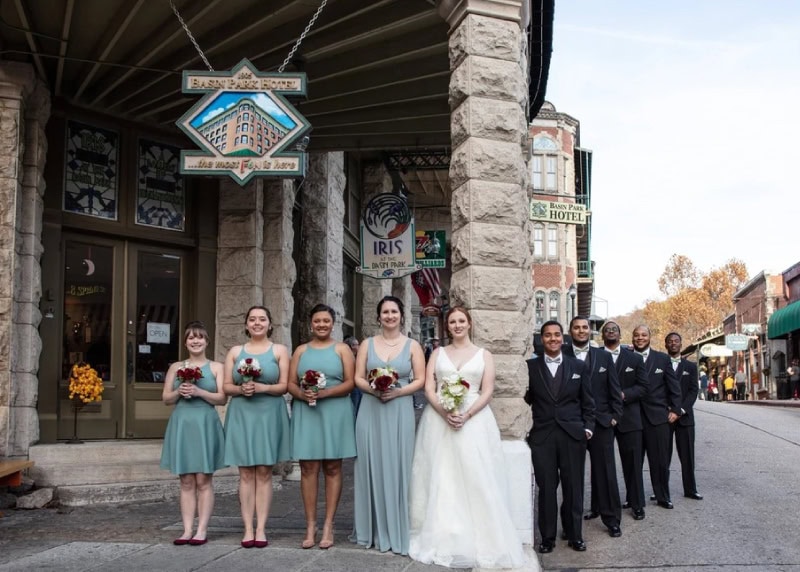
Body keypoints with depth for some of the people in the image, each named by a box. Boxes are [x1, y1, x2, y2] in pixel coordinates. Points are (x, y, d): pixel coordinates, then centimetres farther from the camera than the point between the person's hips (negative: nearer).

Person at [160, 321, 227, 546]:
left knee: (203, 480, -3)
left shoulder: (216, 367, 6)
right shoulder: (176, 367, 13)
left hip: (205, 425, -2)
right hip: (181, 425, 3)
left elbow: (222, 398, -2)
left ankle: (202, 530, 1)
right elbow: (166, 398, 11)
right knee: (186, 482, 4)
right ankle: (187, 530, 6)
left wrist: (199, 392, -15)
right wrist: (179, 392, -8)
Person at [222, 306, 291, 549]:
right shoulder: (235, 351, 11)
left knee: (264, 472, -1)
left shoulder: (279, 350, 6)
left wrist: (261, 387, -16)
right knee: (245, 473, 0)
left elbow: (284, 386, -1)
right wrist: (241, 389, -13)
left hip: (269, 415, -1)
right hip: (241, 415, 1)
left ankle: (261, 529, 2)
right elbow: (226, 386, 7)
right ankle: (248, 529, 2)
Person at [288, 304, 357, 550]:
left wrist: (324, 393, -16)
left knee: (332, 467, 0)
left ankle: (328, 525, 4)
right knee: (308, 468, -1)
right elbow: (290, 383, 8)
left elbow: (350, 383, -3)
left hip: (334, 413, -2)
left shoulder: (342, 349, 7)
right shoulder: (301, 350, 14)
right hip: (306, 414, 2)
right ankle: (310, 525, 3)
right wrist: (302, 394, -13)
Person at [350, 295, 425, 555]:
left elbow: (420, 380, 0)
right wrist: (373, 389, -14)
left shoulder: (412, 346, 5)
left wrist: (397, 391, -14)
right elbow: (358, 378, 5)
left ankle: (397, 532, 7)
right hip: (370, 411, 1)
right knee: (371, 467, 2)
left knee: (397, 468, -1)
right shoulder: (367, 344, 9)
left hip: (399, 412, -1)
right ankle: (372, 530, 12)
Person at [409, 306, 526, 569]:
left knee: (475, 480, -6)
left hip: (474, 421, -1)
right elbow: (429, 388, 3)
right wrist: (444, 411, -14)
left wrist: (467, 415, -14)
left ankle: (477, 542, 0)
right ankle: (441, 540, 6)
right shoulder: (438, 353, 13)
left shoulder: (484, 355, 9)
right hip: (439, 421, 1)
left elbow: (487, 392, 1)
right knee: (439, 480, 0)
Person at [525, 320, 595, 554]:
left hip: (572, 434, 1)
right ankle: (548, 537, 16)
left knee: (573, 487, 7)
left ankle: (574, 535, 21)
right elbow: (526, 399, 3)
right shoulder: (531, 367, 3)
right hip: (542, 436, -1)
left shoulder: (579, 366, 7)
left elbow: (588, 402, 10)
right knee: (546, 488, 4)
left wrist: (588, 427, 2)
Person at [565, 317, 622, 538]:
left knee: (605, 472, 2)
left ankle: (611, 519, 9)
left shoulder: (604, 357, 6)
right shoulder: (562, 355, -2)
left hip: (601, 422, 0)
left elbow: (614, 389, 7)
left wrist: (615, 416, 1)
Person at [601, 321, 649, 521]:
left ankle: (636, 504, 13)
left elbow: (643, 386, 3)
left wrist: (623, 395, -11)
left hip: (628, 416, 1)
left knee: (632, 462, 3)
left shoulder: (634, 358, 7)